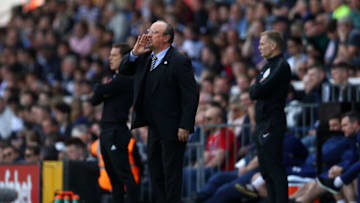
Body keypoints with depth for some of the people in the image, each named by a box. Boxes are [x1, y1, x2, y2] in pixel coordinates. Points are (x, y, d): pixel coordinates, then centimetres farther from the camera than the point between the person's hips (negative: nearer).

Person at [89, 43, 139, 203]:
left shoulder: (125, 79, -10)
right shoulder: (115, 78, 21)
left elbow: (99, 91, -15)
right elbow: (94, 101, 18)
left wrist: (99, 90, 6)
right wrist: (100, 94, -3)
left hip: (117, 132, -10)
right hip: (106, 132, 10)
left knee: (124, 174, -13)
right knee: (113, 176, 9)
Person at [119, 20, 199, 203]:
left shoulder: (179, 61, -13)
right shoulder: (145, 58, 10)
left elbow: (191, 95, -16)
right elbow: (124, 70, 18)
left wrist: (185, 126, -20)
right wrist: (135, 53, -1)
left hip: (172, 129, -8)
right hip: (154, 127, 8)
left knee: (171, 173, -5)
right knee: (155, 172, 13)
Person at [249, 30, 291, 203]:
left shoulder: (281, 66, -11)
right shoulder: (268, 65, 19)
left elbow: (258, 91, -18)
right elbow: (253, 93, 17)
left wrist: (255, 86, 1)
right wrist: (257, 87, -2)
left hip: (272, 124, -10)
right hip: (263, 123, 10)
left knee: (274, 167, -12)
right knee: (265, 169, 11)